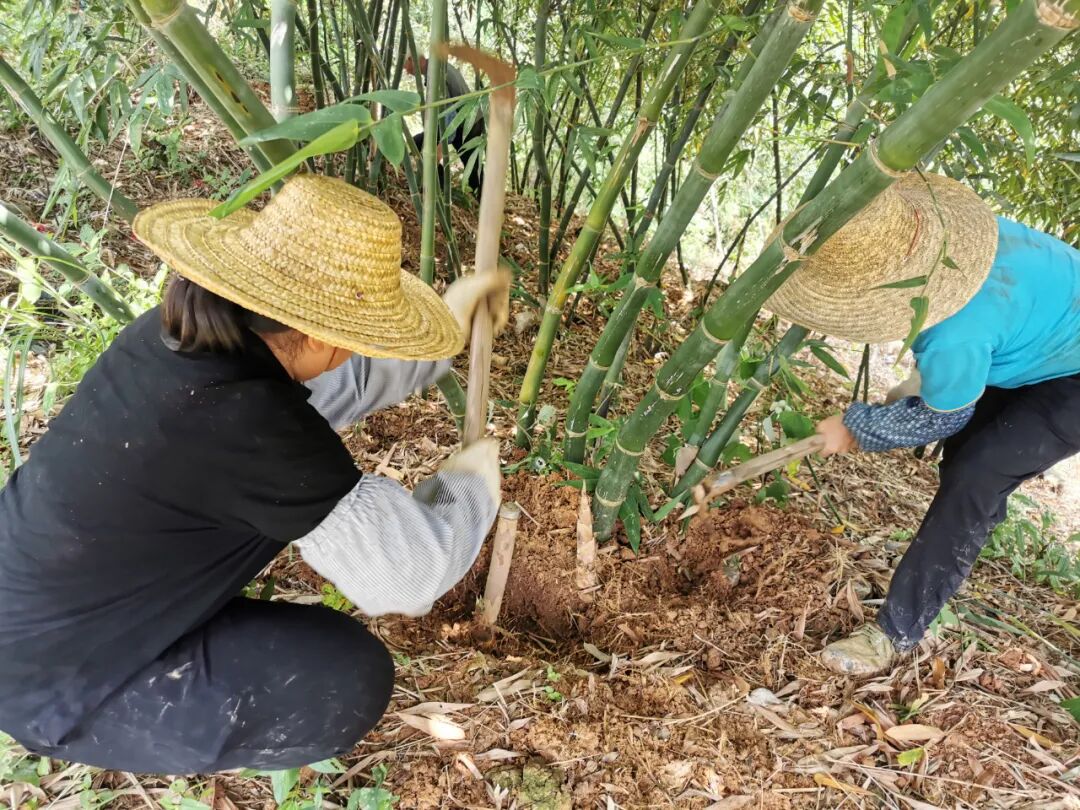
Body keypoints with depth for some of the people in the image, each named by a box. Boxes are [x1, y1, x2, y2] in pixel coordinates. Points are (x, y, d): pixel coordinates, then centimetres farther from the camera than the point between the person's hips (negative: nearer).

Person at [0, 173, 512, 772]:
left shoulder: (183, 332, -11)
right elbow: (411, 572, -28)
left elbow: (334, 384, 5)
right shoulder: (250, 427, -36)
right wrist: (473, 476, -9)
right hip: (52, 684, -7)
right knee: (352, 679, -13)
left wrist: (455, 316, 9)